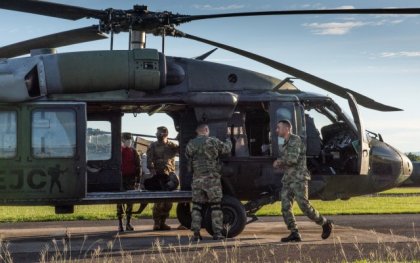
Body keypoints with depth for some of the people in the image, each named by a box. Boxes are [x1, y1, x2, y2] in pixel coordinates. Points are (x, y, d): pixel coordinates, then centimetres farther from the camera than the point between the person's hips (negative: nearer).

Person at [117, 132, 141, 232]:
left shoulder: (133, 152, 8)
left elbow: (138, 166, 8)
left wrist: (137, 179, 3)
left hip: (131, 179, 2)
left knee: (130, 201, 3)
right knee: (120, 201, -2)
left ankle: (128, 223, 11)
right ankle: (120, 223, 2)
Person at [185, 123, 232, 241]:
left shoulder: (190, 144, 4)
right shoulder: (213, 141, -5)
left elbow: (187, 156, 13)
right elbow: (227, 149, 5)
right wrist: (228, 141, 25)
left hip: (197, 179, 3)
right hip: (212, 178, -3)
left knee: (196, 206, 9)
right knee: (215, 206, 4)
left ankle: (196, 233, 4)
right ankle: (217, 232, 2)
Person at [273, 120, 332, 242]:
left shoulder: (295, 140, -8)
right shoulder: (285, 144, 19)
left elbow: (293, 159, -21)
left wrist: (279, 162, -6)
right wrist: (280, 164, 7)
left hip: (299, 179, -8)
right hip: (287, 180, 8)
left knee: (304, 206, -11)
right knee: (285, 207, -4)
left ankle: (325, 224, 7)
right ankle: (294, 234, -3)